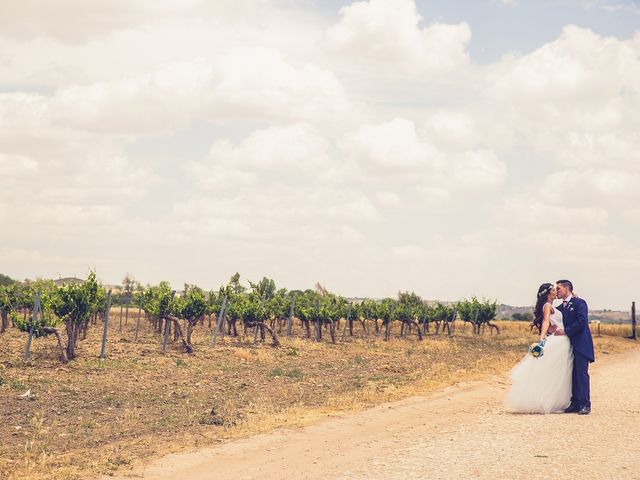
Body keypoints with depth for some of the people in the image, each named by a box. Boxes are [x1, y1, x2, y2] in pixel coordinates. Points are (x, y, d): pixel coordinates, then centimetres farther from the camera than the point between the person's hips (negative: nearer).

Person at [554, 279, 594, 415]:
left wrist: (566, 331, -16)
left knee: (581, 373, -10)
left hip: (580, 345, -7)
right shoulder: (560, 308, 17)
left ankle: (585, 404, -10)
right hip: (568, 345, 7)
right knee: (572, 375, 5)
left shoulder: (579, 303, -4)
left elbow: (582, 321, -16)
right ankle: (575, 403, 7)